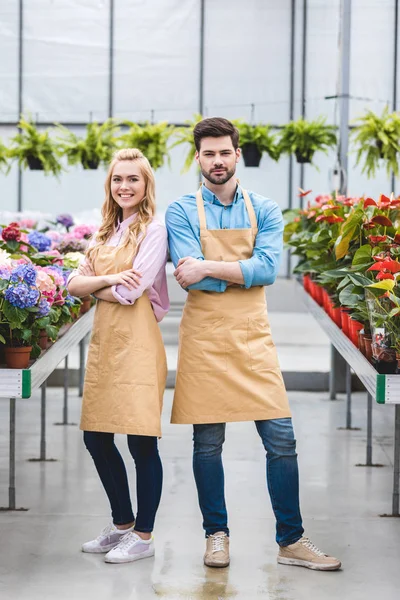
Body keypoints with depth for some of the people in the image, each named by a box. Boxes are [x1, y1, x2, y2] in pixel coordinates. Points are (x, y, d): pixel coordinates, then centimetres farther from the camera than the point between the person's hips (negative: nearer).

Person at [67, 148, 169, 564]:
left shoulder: (154, 231, -5)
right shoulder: (106, 233, 16)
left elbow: (129, 292, -14)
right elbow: (74, 284, 7)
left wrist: (95, 288, 2)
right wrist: (109, 280, -10)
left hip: (136, 344, -7)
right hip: (103, 342, 7)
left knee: (142, 441, -3)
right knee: (96, 439, 10)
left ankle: (143, 536, 9)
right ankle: (122, 524, 27)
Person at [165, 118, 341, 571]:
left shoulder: (264, 211, 7)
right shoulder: (181, 212, 2)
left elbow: (268, 268, -9)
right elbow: (189, 274, -11)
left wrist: (210, 268, -16)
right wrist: (242, 272, -11)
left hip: (253, 337, 2)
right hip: (203, 337, -1)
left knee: (281, 439, -1)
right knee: (208, 441, 5)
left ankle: (290, 542, 8)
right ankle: (216, 535, 20)